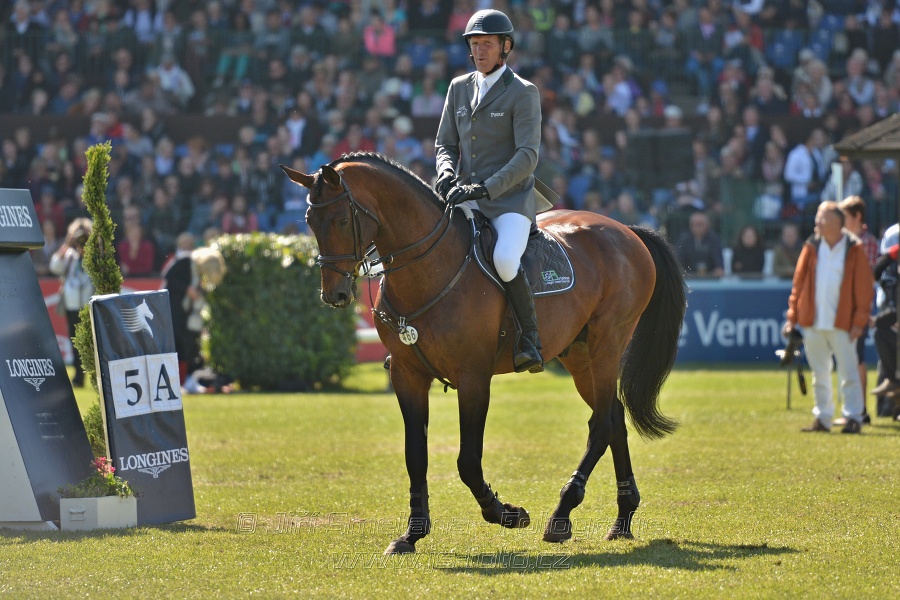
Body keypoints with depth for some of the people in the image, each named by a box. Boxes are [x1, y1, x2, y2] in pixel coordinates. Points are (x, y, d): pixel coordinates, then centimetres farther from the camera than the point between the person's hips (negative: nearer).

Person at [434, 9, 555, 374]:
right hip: (466, 200, 6)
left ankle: (530, 341, -21)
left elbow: (527, 156, -12)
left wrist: (485, 189, -23)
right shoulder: (459, 88, 14)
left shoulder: (523, 93, -4)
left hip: (510, 200, -6)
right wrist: (447, 174, -6)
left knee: (505, 260, -33)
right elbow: (445, 144, 17)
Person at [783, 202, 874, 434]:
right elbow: (798, 282, 9)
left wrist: (859, 321, -8)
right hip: (812, 323, 4)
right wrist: (792, 316, 4)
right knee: (819, 374, 9)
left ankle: (853, 418, 0)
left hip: (841, 325, -4)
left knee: (849, 373, -5)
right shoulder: (811, 247, 7)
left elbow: (864, 287, -2)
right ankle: (823, 418, 16)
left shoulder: (854, 250, -2)